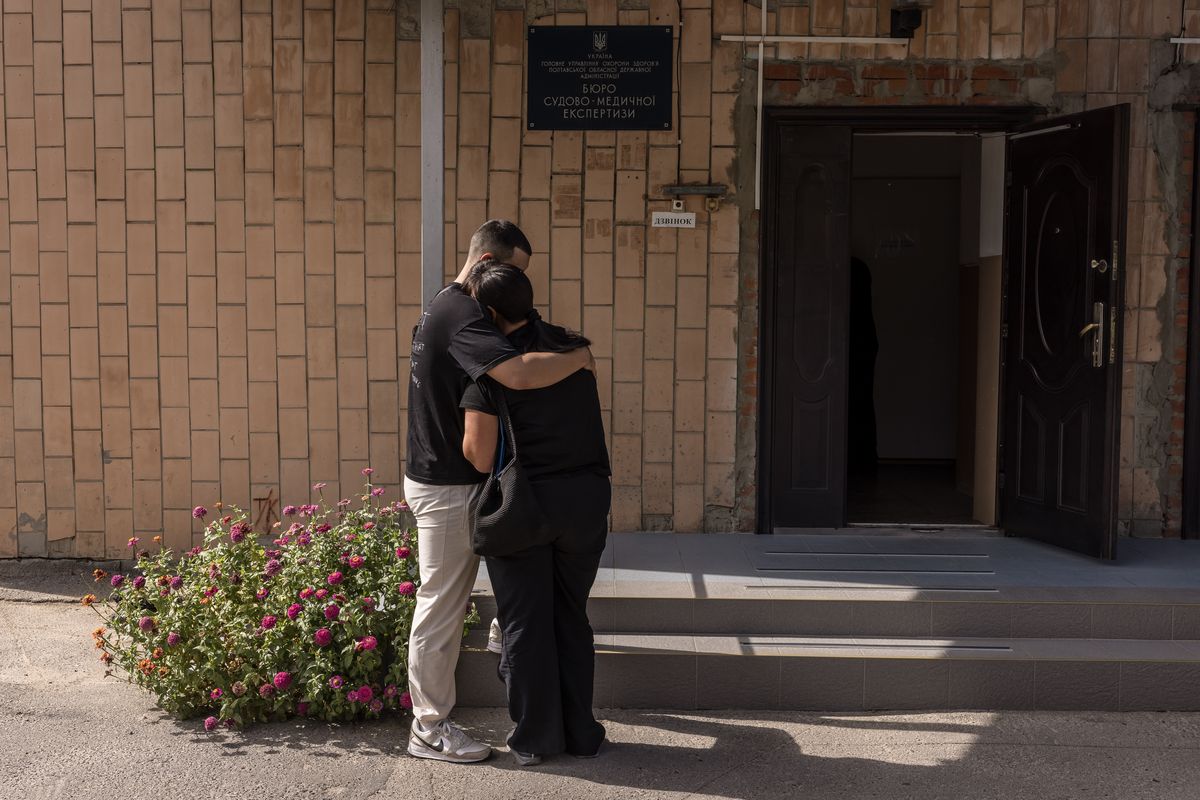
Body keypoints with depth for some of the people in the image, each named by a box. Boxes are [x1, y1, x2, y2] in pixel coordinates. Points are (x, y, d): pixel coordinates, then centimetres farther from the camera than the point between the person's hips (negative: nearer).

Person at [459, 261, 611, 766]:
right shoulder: (575, 348, 3)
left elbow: (480, 457, -16)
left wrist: (467, 426, 4)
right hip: (587, 497, 5)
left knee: (525, 621, 10)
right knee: (571, 616, 18)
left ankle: (534, 738, 19)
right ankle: (580, 733, 24)